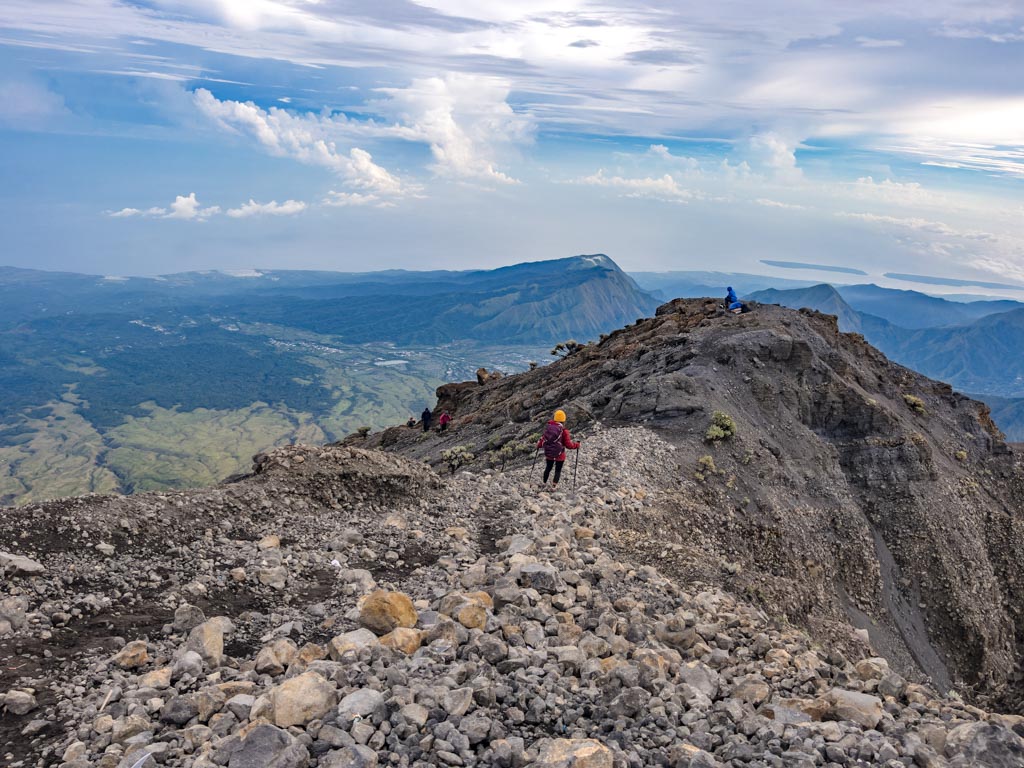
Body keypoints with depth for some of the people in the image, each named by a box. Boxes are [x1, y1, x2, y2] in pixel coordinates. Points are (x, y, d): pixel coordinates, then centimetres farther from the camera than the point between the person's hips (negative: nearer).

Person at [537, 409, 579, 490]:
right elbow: (568, 445, -19)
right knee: (558, 470, 15)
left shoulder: (548, 428, -9)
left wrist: (538, 445, 21)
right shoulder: (564, 431, -21)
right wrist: (577, 445, -1)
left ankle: (544, 483, 36)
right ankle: (554, 486, 16)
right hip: (559, 455, -4)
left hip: (548, 454, 4)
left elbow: (543, 439, 1)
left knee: (548, 468, 25)